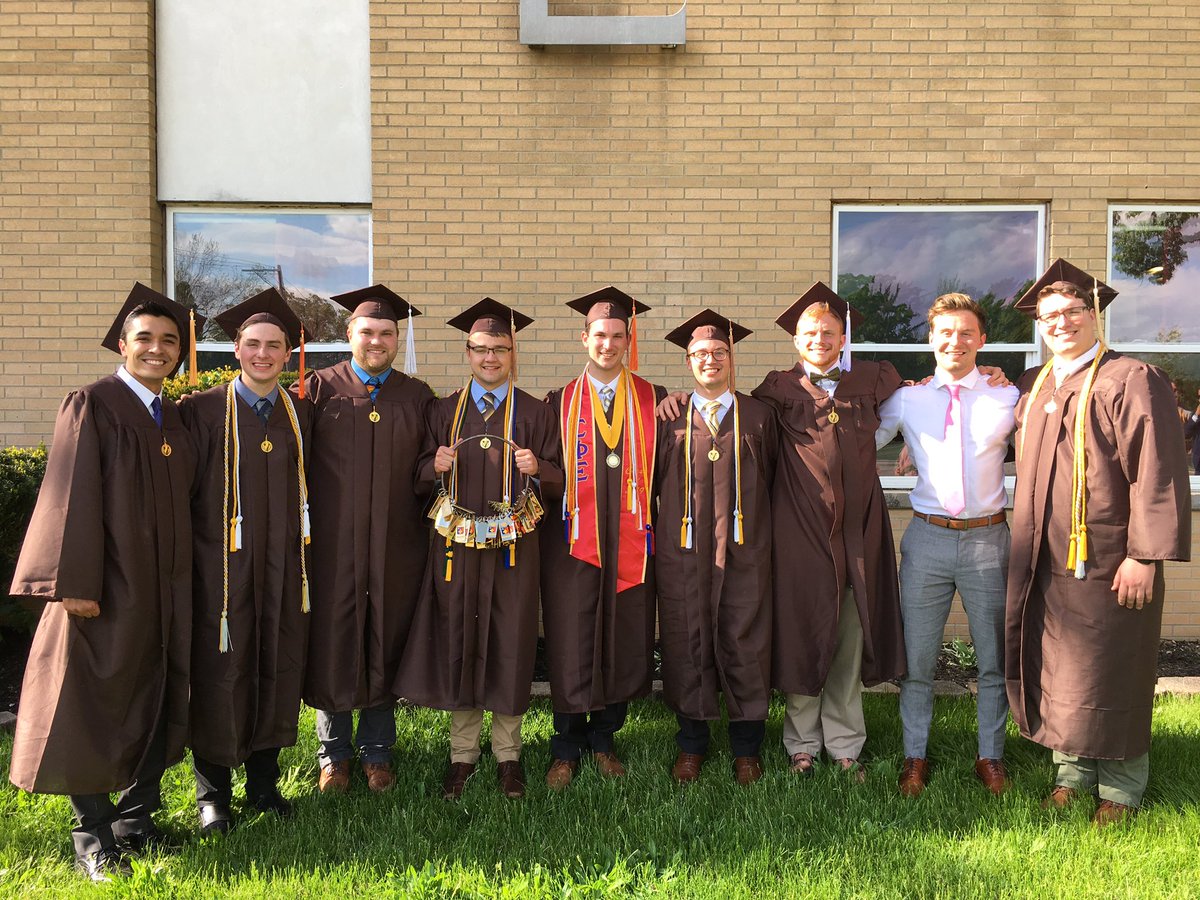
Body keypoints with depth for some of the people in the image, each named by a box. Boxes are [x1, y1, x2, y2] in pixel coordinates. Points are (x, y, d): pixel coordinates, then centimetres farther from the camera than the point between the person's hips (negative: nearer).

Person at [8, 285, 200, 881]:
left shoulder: (174, 419, 13)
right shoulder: (90, 406, -6)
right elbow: (73, 496, -13)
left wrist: (183, 579, 11)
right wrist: (75, 583, -19)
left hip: (165, 589, 7)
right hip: (107, 586, -6)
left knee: (159, 707, 10)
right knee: (94, 706, 3)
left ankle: (135, 819, 24)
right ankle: (92, 838, 15)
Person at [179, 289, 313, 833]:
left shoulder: (302, 416, 9)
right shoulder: (202, 411, -1)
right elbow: (184, 491, -3)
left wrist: (303, 557, 7)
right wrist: (192, 556, -7)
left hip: (284, 565, 3)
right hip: (223, 564, -3)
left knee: (279, 671, 9)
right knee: (220, 673, 3)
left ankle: (264, 782, 26)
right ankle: (213, 793, 19)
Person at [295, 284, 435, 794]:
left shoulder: (418, 398, 8)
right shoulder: (319, 389, 2)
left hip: (396, 545, 2)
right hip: (333, 542, -1)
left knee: (386, 642, 10)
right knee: (332, 642, 6)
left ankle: (377, 752, 26)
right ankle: (334, 753, 25)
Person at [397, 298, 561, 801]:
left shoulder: (534, 414, 3)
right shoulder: (444, 411, 8)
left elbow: (559, 478, 3)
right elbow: (423, 477, 11)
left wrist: (536, 468, -17)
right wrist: (437, 467, -11)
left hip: (513, 546, -1)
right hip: (455, 544, 2)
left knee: (510, 645, 4)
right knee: (457, 643, 6)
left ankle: (508, 753, 21)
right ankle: (463, 753, 22)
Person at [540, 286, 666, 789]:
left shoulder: (653, 402, 6)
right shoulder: (559, 404, 6)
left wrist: (654, 531, -2)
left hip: (630, 541, 1)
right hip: (573, 541, -1)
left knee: (622, 643, 8)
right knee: (570, 648, 2)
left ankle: (603, 741, 27)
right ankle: (566, 751, 19)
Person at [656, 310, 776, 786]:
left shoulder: (759, 416, 7)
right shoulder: (669, 418, 6)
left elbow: (771, 480, 10)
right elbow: (655, 480, 10)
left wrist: (760, 531, 4)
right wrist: (664, 531, 4)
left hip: (744, 552, 0)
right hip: (683, 554, 0)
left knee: (745, 645, 5)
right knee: (687, 646, 7)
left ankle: (746, 747, 22)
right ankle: (691, 744, 24)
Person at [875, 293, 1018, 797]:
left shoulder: (1007, 398, 5)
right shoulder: (906, 400, 6)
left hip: (988, 538, 0)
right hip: (928, 539, 0)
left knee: (994, 659, 11)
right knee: (917, 658, 6)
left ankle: (990, 756, 27)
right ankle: (915, 756, 21)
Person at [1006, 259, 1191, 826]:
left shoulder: (1132, 381, -8)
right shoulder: (1030, 388, 11)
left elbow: (1156, 474, -14)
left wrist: (1144, 554, -18)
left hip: (1105, 561, -6)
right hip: (1043, 562, 6)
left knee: (1107, 675, 5)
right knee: (1054, 672, 13)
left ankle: (1120, 787, 23)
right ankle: (1073, 772, 30)